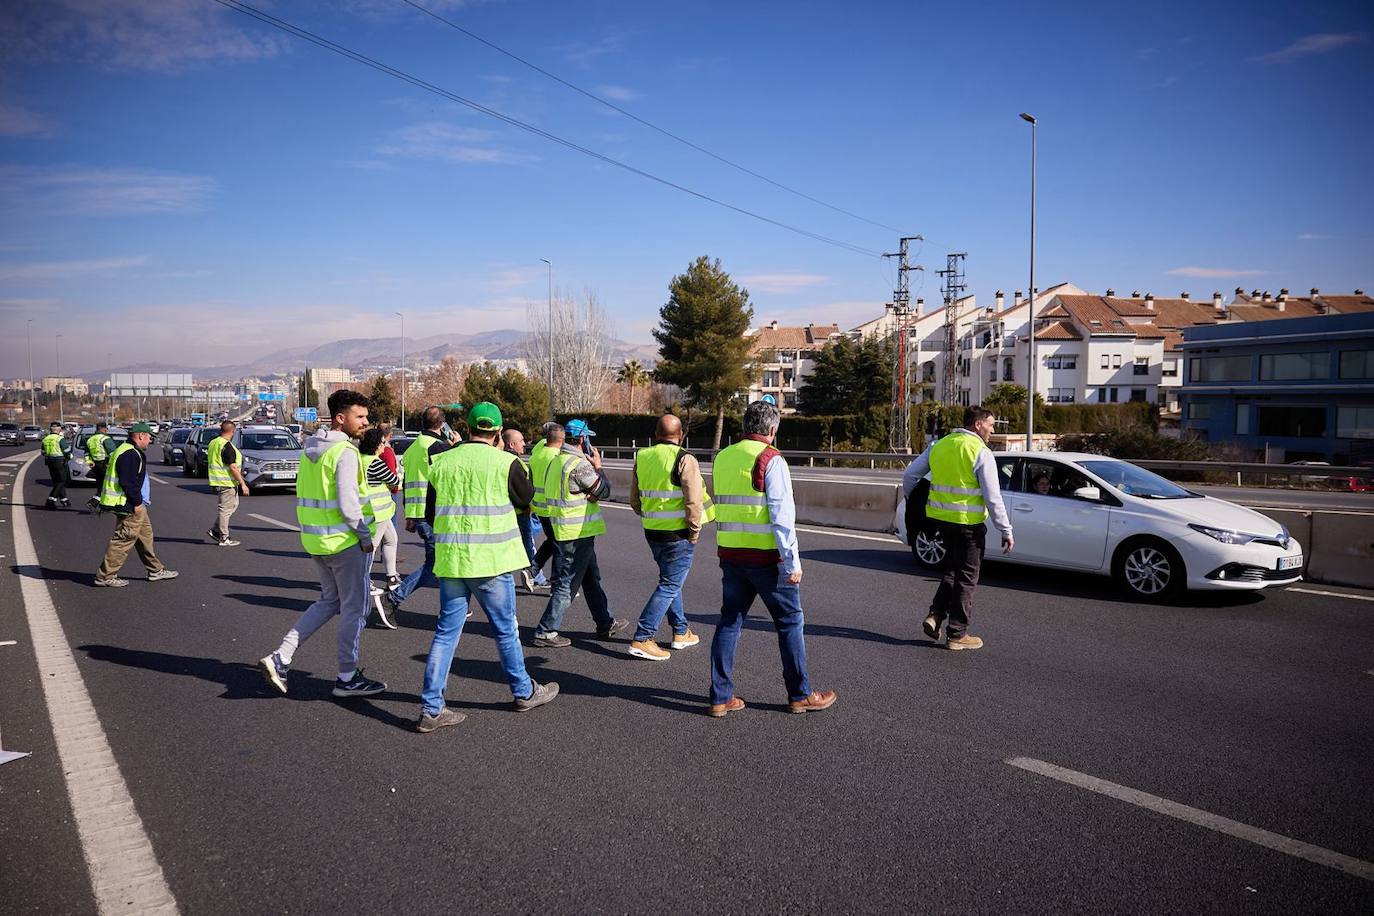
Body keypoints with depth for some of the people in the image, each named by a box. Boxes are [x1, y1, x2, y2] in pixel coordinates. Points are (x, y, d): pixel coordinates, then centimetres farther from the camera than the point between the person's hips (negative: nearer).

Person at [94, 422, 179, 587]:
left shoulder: (132, 452, 16)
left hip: (136, 505, 12)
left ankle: (156, 570, 26)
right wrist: (137, 502, -19)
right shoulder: (130, 455, -18)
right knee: (123, 540, -6)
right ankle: (105, 576, 0)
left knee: (145, 535, 17)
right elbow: (127, 482, -24)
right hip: (130, 506, -12)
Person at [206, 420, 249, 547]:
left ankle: (215, 529, 18)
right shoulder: (227, 446, -19)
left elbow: (211, 462, 20)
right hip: (226, 483, -10)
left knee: (234, 504, 19)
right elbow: (232, 467, -22)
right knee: (226, 509, -3)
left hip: (217, 482, 10)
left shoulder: (213, 443, 11)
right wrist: (243, 484, -19)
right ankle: (224, 538, 3)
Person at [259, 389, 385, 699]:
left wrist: (308, 528, 21)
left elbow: (305, 494, 16)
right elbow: (348, 504, -23)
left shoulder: (310, 448, 11)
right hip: (344, 541, -9)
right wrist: (366, 536, -12)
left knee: (330, 601, 21)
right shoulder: (345, 452, -18)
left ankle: (281, 657, 12)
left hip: (315, 539, 9)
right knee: (355, 607, 4)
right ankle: (348, 678, 13)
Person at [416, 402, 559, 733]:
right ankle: (524, 692, 29)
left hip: (449, 559, 4)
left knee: (446, 631, 9)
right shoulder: (505, 462, -10)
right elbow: (526, 499, 4)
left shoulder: (441, 462, 4)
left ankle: (431, 708, 8)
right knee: (506, 629, 12)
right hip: (490, 559, -4)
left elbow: (431, 513, 11)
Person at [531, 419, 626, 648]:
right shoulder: (579, 464, -19)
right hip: (578, 534, -10)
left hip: (564, 531, 10)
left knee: (591, 578, 19)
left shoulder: (555, 460, 9)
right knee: (568, 585, -2)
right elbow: (604, 491, -11)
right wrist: (598, 467, 2)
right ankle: (545, 632, 2)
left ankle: (605, 624, 30)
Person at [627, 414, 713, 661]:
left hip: (652, 531, 7)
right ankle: (642, 639, -3)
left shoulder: (641, 458, 7)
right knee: (669, 585, 0)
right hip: (678, 533, -7)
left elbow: (634, 500, 13)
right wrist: (694, 530, -6)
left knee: (670, 581, 21)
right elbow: (693, 501, -18)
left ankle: (681, 632, 30)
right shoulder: (684, 460, -13)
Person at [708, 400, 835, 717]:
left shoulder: (723, 457, 10)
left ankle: (721, 697, 13)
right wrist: (792, 562, -13)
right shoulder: (771, 459, -11)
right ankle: (800, 695, 16)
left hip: (730, 555, 6)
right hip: (766, 557, -6)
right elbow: (782, 515, -16)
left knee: (729, 622, 12)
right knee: (790, 622, 7)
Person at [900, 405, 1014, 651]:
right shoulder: (981, 452, -11)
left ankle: (935, 616, 11)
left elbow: (909, 475, 11)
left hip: (940, 517, 6)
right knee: (966, 577, 6)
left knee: (951, 568, 22)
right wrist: (1006, 531, -7)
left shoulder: (939, 445, 8)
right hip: (968, 522, -6)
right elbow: (993, 497, -13)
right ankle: (957, 634, 11)